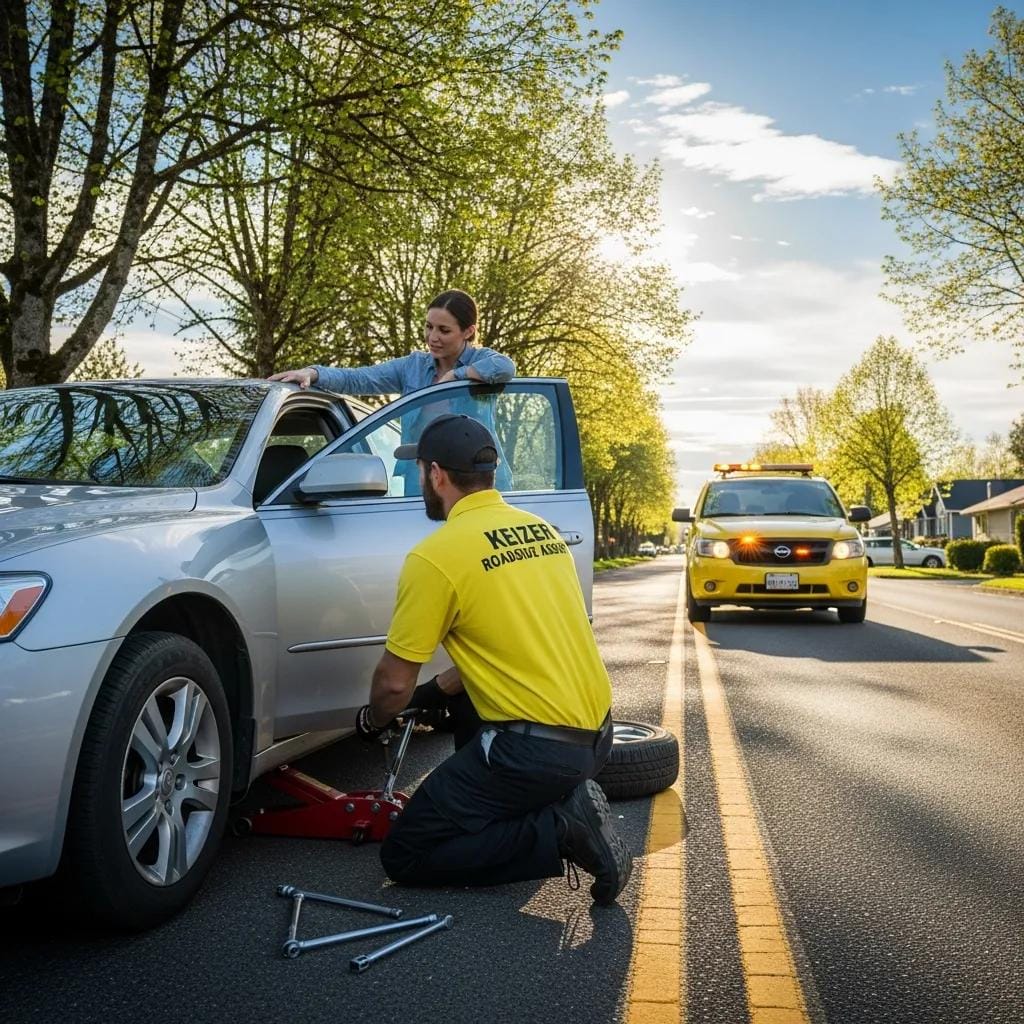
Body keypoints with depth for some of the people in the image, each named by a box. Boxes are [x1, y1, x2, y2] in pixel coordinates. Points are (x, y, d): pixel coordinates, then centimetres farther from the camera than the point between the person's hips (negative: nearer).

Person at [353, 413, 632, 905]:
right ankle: (564, 800, 15)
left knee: (404, 857, 6)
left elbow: (395, 683, -6)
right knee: (462, 698, 34)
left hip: (536, 749, -8)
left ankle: (559, 831, -9)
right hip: (595, 732, 8)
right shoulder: (541, 529, 11)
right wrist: (433, 692, 27)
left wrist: (370, 722, 17)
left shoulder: (435, 556, -12)